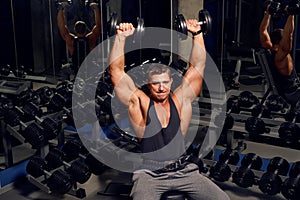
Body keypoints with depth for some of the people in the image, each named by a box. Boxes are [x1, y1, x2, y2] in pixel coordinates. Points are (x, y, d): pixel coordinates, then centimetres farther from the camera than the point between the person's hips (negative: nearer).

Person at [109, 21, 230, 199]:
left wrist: (197, 34, 8)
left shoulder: (181, 99, 9)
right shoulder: (139, 102, 2)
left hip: (182, 170, 3)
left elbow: (198, 66, 11)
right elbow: (116, 71, -3)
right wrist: (121, 37, -7)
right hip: (150, 173, -3)